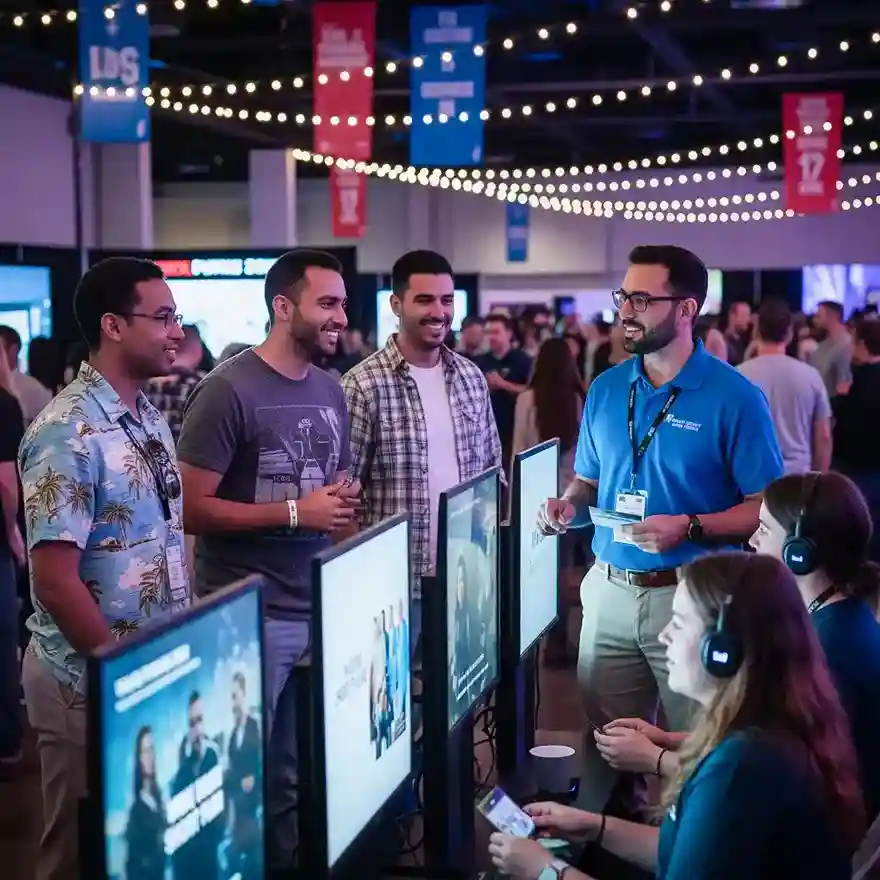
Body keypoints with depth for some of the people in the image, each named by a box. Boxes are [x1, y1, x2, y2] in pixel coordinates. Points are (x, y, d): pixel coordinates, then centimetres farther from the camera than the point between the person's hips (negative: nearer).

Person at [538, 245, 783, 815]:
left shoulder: (735, 398, -9)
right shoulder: (606, 390, 7)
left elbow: (765, 509, -9)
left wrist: (688, 527, -21)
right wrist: (568, 506, -3)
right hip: (610, 593, 5)